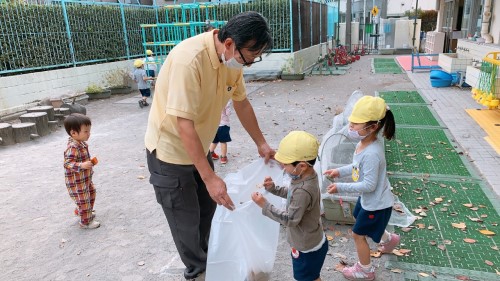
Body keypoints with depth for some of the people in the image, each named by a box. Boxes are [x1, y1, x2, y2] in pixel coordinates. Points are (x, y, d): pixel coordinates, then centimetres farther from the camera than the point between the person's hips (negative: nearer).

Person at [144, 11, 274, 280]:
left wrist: (261, 144, 11)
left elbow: (242, 103, 6)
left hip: (198, 146, 8)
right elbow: (185, 125, -33)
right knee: (186, 219, 8)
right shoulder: (189, 58, -33)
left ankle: (202, 258, 47)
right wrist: (210, 177, -32)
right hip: (170, 150, -7)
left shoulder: (233, 58, -8)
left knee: (207, 206, 22)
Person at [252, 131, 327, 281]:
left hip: (308, 248, -9)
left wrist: (264, 205, -26)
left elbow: (290, 219, -29)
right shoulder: (306, 176, -9)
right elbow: (292, 193, 9)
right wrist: (274, 188, -4)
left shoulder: (303, 190, -38)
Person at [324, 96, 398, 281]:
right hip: (369, 199, 9)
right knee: (364, 226, 31)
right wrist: (340, 171, 1)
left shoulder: (371, 153, -37)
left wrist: (341, 187, -27)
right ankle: (389, 239, 57)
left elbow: (369, 185, -31)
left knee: (358, 234, 10)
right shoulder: (364, 143, -8)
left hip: (376, 203, -9)